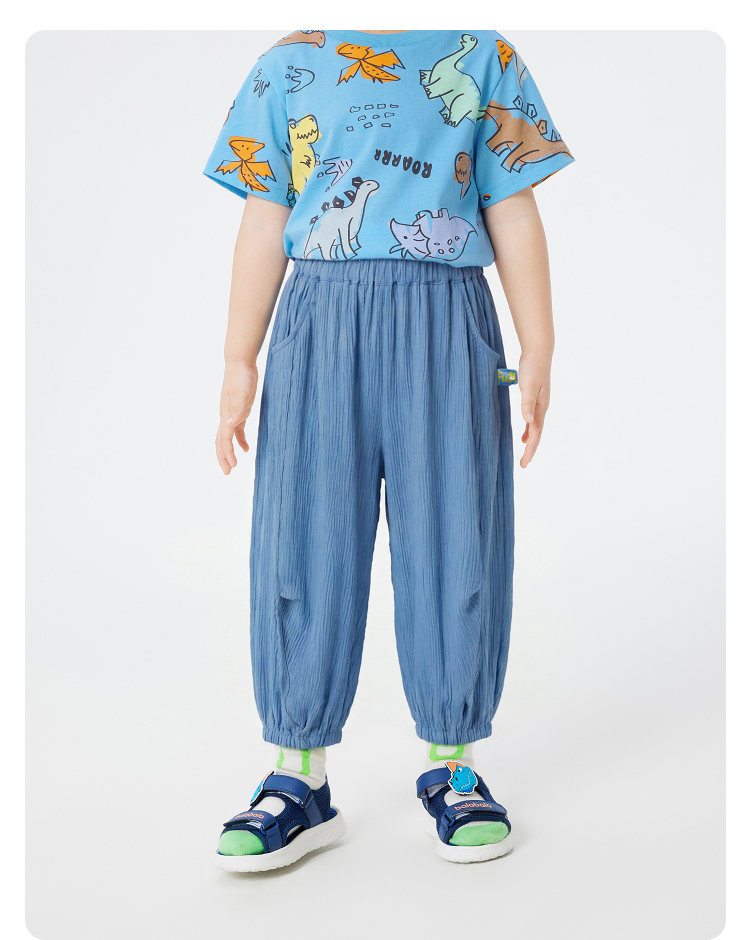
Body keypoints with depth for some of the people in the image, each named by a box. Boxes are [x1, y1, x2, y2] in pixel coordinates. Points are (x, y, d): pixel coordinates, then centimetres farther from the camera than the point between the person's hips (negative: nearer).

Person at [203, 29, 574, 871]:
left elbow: (513, 216, 9)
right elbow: (264, 225, 10)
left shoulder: (482, 56, 12)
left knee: (453, 544, 2)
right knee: (304, 543, 0)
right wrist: (238, 361, 5)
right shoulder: (288, 63, 14)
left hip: (446, 326, 0)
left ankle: (451, 766, 16)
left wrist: (537, 349, 3)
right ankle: (298, 778, 11)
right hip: (321, 326, 1)